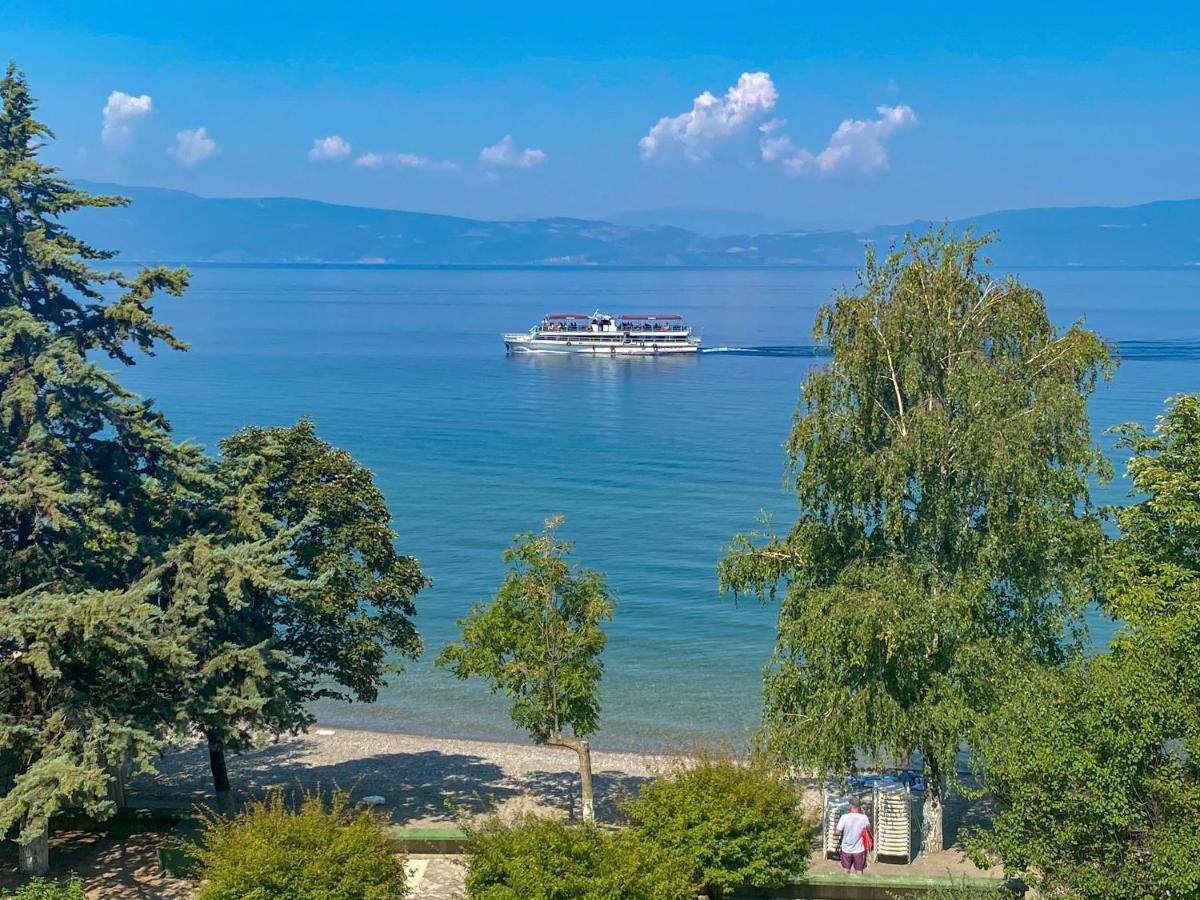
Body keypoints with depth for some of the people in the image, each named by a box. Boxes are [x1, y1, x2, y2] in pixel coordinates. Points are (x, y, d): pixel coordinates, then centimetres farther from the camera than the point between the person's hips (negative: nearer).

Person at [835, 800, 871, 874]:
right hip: (859, 849, 0)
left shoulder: (845, 817, -17)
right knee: (859, 871, 12)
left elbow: (838, 832, -13)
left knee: (846, 870, 19)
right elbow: (868, 827, 9)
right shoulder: (864, 818, -13)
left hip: (846, 849, 0)